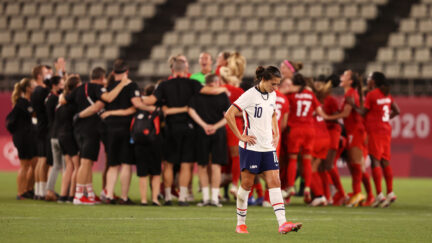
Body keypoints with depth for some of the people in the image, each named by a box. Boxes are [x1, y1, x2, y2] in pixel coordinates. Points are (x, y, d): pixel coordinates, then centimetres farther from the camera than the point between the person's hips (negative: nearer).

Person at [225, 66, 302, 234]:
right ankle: (240, 223, 15)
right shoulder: (250, 95, -12)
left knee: (274, 182, -6)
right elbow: (229, 115, -15)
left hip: (268, 147, 6)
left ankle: (282, 223, -15)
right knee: (247, 184, 2)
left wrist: (276, 134, 15)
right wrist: (240, 136, -15)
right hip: (251, 146, -6)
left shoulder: (272, 95, 10)